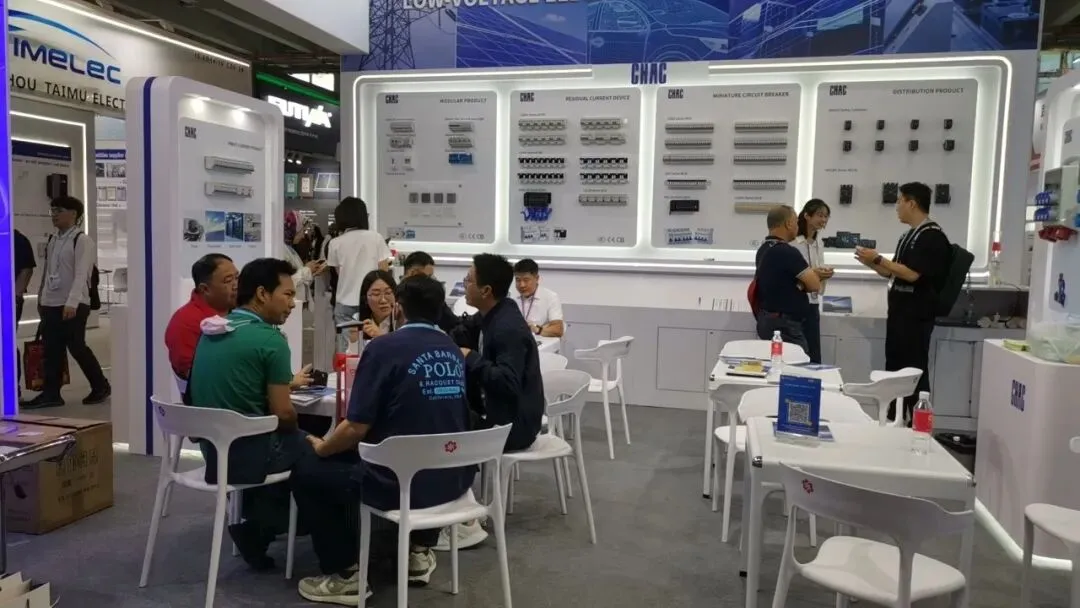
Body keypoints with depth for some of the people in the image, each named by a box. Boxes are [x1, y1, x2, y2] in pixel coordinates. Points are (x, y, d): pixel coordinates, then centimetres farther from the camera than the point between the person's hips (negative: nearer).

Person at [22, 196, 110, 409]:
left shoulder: (82, 240, -10)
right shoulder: (53, 240, 15)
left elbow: (81, 275, -19)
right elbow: (48, 272, 19)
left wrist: (71, 303, -26)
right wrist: (42, 298, 16)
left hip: (74, 306, -7)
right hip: (50, 304, 7)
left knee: (76, 347, -4)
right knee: (52, 350, 7)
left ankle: (101, 387, 11)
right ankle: (51, 393, 13)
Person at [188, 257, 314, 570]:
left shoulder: (212, 329, 7)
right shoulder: (270, 340, -17)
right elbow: (282, 415, -16)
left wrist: (286, 381, 24)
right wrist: (297, 428, 7)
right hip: (247, 453, -8)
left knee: (292, 442, 28)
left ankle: (256, 522, 24)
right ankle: (257, 527, 20)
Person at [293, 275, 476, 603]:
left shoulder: (385, 347, -12)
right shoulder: (453, 351, 9)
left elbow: (356, 428, -13)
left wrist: (321, 448, 6)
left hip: (400, 482, -6)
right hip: (452, 479, 7)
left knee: (306, 472, 12)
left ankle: (346, 575, 14)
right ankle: (420, 549, 30)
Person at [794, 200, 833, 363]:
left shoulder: (818, 243, 13)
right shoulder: (793, 241, -12)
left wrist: (824, 274, -3)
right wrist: (812, 274, -22)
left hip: (812, 304, 8)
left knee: (814, 357, 7)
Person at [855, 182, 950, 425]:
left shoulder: (932, 236, -13)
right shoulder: (909, 236, 16)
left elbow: (912, 274, -22)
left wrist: (878, 258, -16)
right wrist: (871, 263, 7)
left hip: (916, 315, -10)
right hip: (899, 312, 10)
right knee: (894, 369, 14)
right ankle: (894, 421, 23)